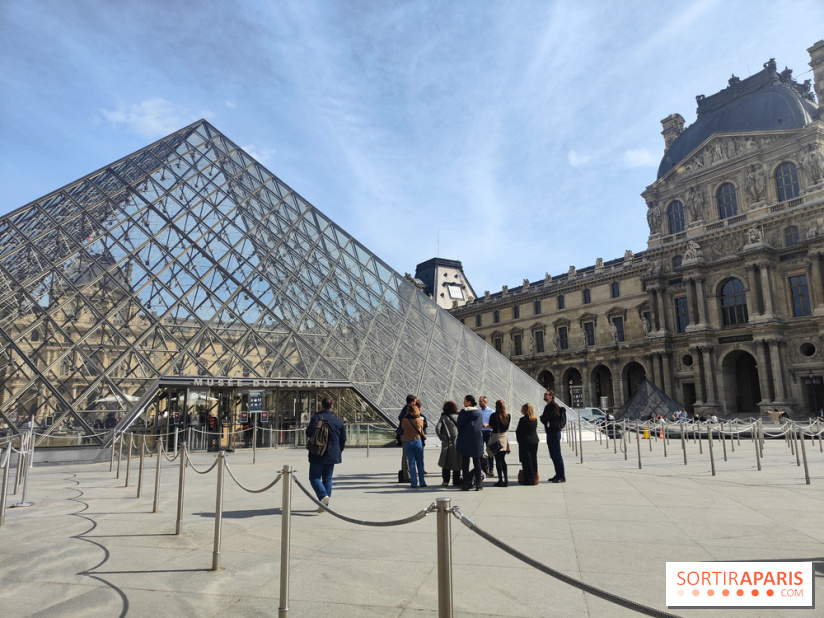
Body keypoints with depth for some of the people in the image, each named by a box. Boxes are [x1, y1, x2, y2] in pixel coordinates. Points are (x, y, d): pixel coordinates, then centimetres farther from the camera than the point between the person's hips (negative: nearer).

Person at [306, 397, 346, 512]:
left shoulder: (317, 417, -8)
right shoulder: (338, 421, 8)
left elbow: (309, 433, -15)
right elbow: (343, 438, 10)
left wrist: (308, 428, 8)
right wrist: (339, 451, 24)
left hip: (318, 455, -5)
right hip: (333, 455, 5)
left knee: (314, 478, 3)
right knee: (328, 479, 12)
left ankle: (323, 495, -20)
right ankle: (325, 504, 11)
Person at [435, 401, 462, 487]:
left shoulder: (443, 417, -2)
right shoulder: (458, 417, 1)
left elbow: (437, 428, -14)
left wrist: (442, 437, -3)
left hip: (447, 444, -1)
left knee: (445, 463, 13)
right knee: (456, 463, 10)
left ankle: (445, 481, 10)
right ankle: (456, 482, 12)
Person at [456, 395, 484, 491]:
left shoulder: (463, 412, -9)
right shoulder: (479, 413, 6)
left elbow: (459, 425, -3)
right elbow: (481, 426, 12)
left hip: (465, 441, -4)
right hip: (477, 440, 4)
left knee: (465, 463, 4)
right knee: (477, 463, 9)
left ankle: (465, 484, 5)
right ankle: (478, 485, 9)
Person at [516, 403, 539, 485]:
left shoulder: (523, 419, -15)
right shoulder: (535, 419, 5)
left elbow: (518, 431, -10)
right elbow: (535, 430, 11)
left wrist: (519, 440, 2)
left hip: (525, 442, -7)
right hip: (535, 441, 7)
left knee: (526, 461, 0)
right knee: (534, 459, 13)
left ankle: (529, 480, 1)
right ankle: (534, 477, 19)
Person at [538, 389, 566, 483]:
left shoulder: (554, 406, -14)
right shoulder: (548, 406, 16)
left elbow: (544, 418, -17)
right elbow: (544, 418, 17)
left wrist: (542, 418, 2)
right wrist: (544, 419, -3)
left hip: (555, 433, -10)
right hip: (550, 433, 10)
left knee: (557, 455, -6)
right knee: (553, 455, 13)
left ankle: (562, 476, -2)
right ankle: (558, 475, 20)